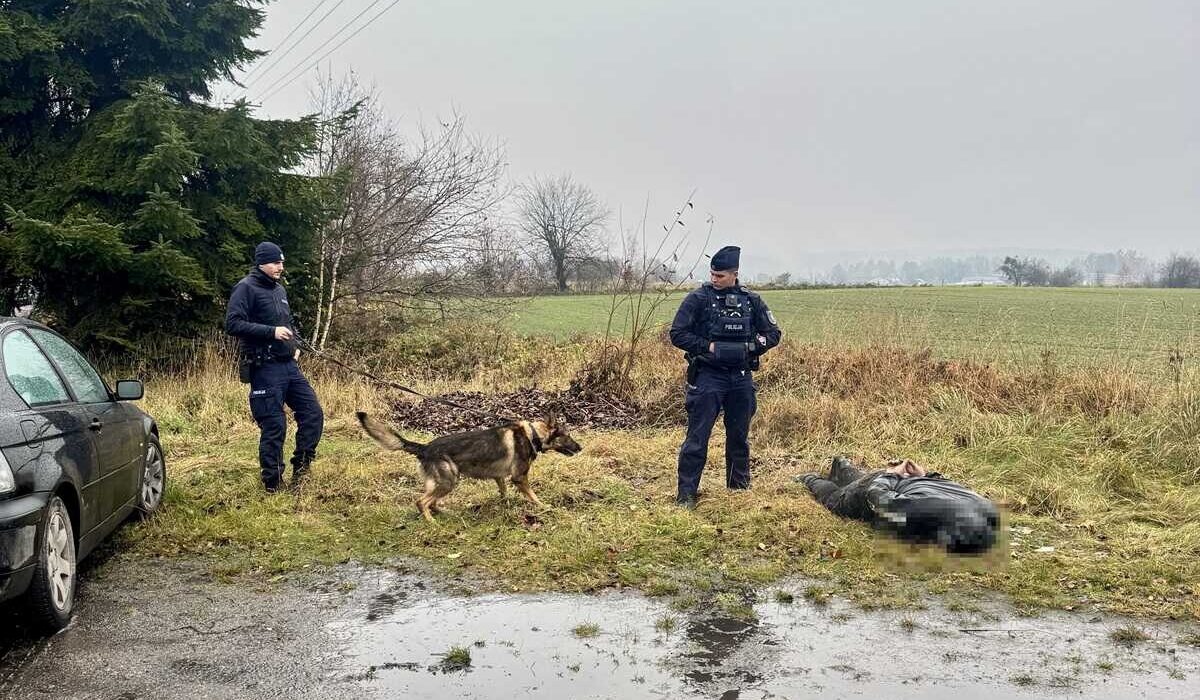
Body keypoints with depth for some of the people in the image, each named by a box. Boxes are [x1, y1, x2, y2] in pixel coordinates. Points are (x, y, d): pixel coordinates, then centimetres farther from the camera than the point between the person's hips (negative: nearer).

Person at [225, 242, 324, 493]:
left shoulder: (279, 290, 17)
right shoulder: (246, 288, -8)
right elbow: (233, 324, -19)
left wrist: (294, 345, 13)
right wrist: (272, 332, -22)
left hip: (289, 366, 8)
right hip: (265, 368, -8)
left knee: (313, 413, 5)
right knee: (274, 427, -4)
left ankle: (301, 468, 18)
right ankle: (272, 485, 9)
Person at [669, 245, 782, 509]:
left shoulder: (751, 300, 4)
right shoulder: (698, 299, -6)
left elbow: (773, 333, 10)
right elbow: (677, 334, -7)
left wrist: (751, 347, -6)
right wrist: (708, 346, -16)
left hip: (741, 378, 4)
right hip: (708, 376, -4)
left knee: (739, 436, 16)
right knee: (697, 437, -4)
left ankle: (740, 486, 33)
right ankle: (686, 494, 1)